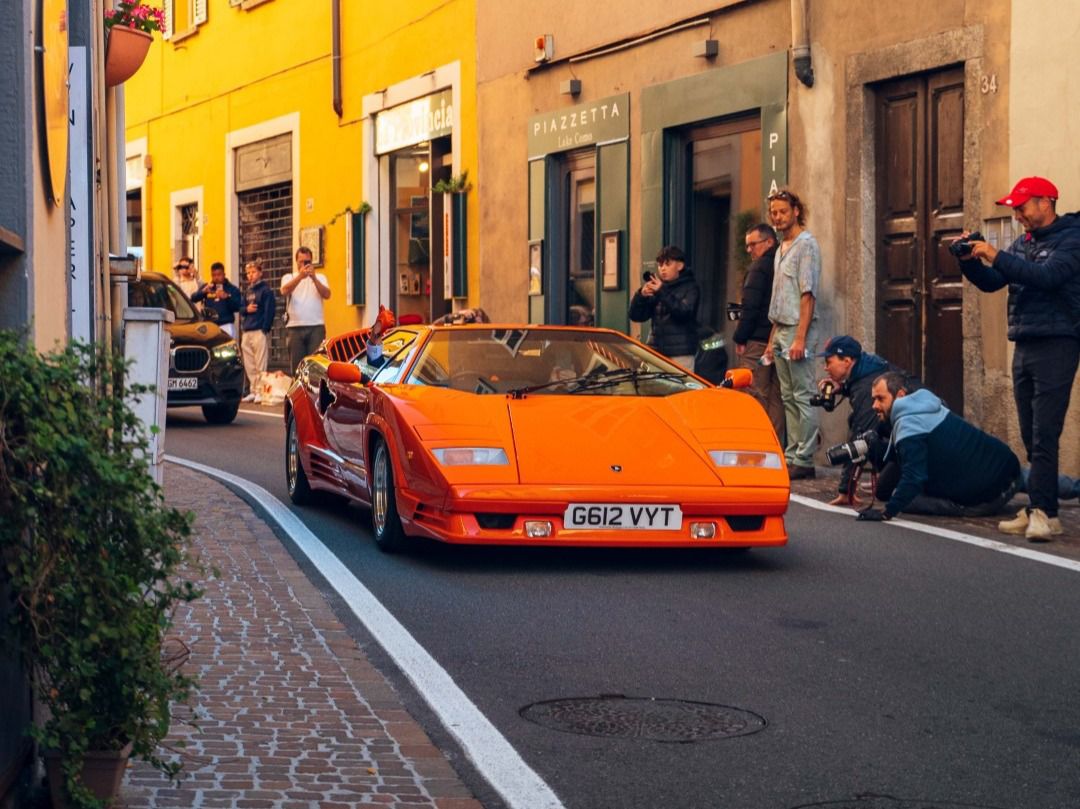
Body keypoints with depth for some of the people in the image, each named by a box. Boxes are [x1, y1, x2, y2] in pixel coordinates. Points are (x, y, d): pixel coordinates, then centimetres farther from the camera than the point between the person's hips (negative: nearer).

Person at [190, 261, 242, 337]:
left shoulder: (232, 289, 6)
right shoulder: (206, 287, 12)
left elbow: (238, 307, -4)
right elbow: (193, 299, -1)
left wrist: (226, 297, -19)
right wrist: (203, 291, -20)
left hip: (226, 326, -2)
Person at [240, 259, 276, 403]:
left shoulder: (265, 290, -4)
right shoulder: (248, 291, 18)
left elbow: (270, 310, -10)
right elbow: (241, 308, 22)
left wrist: (265, 329, -17)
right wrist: (246, 309, -2)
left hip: (259, 332, -8)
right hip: (247, 332, 8)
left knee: (260, 365, -7)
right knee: (249, 366, 9)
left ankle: (260, 391, -6)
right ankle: (253, 391, 14)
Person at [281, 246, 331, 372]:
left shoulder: (320, 277, 15)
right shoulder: (289, 277, 13)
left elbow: (327, 295, -3)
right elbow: (285, 291, -9)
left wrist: (314, 278, -17)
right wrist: (300, 277, -23)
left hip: (316, 327, 0)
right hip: (295, 327, 0)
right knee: (296, 364, 0)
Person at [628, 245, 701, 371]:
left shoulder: (690, 287, 3)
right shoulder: (655, 288, 12)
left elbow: (684, 312, -15)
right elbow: (636, 316, 9)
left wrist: (663, 292, -21)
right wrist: (641, 296, -9)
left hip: (681, 353, -4)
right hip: (656, 350, 4)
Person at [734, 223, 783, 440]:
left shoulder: (759, 267, -9)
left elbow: (750, 307, -15)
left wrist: (739, 338, -10)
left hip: (758, 340, -8)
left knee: (755, 395, -6)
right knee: (776, 396, 8)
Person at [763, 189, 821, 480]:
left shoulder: (806, 245, -8)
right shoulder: (781, 249, 19)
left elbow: (808, 295, -15)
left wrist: (800, 338, -21)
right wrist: (772, 340, 18)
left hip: (798, 328, -9)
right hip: (781, 329, 9)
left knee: (803, 396, -8)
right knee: (789, 397, 10)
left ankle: (804, 460, -8)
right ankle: (791, 456, 13)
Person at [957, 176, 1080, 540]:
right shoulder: (1023, 243, 15)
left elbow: (1048, 276, -24)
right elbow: (990, 282, 14)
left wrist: (997, 257, -25)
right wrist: (969, 260, -4)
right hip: (1024, 346, 8)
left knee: (1044, 436, -13)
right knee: (1032, 437, 7)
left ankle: (1041, 511, -16)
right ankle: (1045, 511, 10)